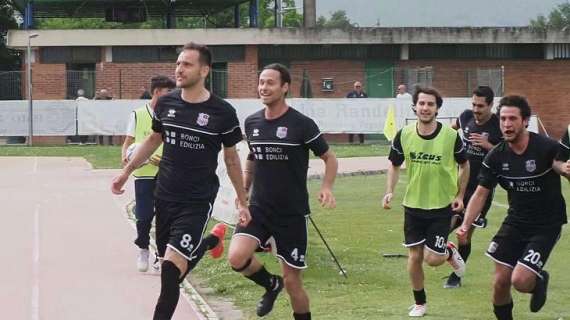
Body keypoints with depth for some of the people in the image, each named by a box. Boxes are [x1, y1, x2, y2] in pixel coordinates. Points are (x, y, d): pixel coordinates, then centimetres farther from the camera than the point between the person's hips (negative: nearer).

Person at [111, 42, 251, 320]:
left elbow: (231, 158, 2)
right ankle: (212, 240, 44)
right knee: (174, 258, 15)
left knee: (172, 268, -15)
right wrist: (127, 171, 15)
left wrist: (242, 202, 6)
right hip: (165, 196, 5)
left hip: (198, 201, -5)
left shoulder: (222, 112, -10)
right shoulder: (165, 103, 0)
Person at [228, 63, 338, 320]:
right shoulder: (252, 123, 4)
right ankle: (271, 284, 11)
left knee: (292, 281, 0)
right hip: (258, 209, 4)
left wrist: (326, 188, -18)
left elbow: (329, 158, -2)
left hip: (293, 214, -4)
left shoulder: (302, 124, -10)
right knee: (237, 257, -20)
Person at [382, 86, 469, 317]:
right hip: (413, 205, 2)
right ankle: (419, 303, 25)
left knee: (433, 259, -5)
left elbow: (464, 165, 2)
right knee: (414, 256, 6)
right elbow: (394, 165, 8)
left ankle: (450, 252, 31)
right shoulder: (404, 135, -8)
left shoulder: (451, 136, -14)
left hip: (442, 206, -2)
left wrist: (460, 196, -2)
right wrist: (390, 191, -5)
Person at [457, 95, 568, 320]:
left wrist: (559, 166, -33)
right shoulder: (496, 156, -5)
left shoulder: (547, 148, -19)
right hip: (515, 223, 5)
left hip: (546, 225, -4)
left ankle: (539, 280, 20)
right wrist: (466, 225, -9)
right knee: (500, 282, 3)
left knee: (520, 281, -17)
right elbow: (481, 193, 3)